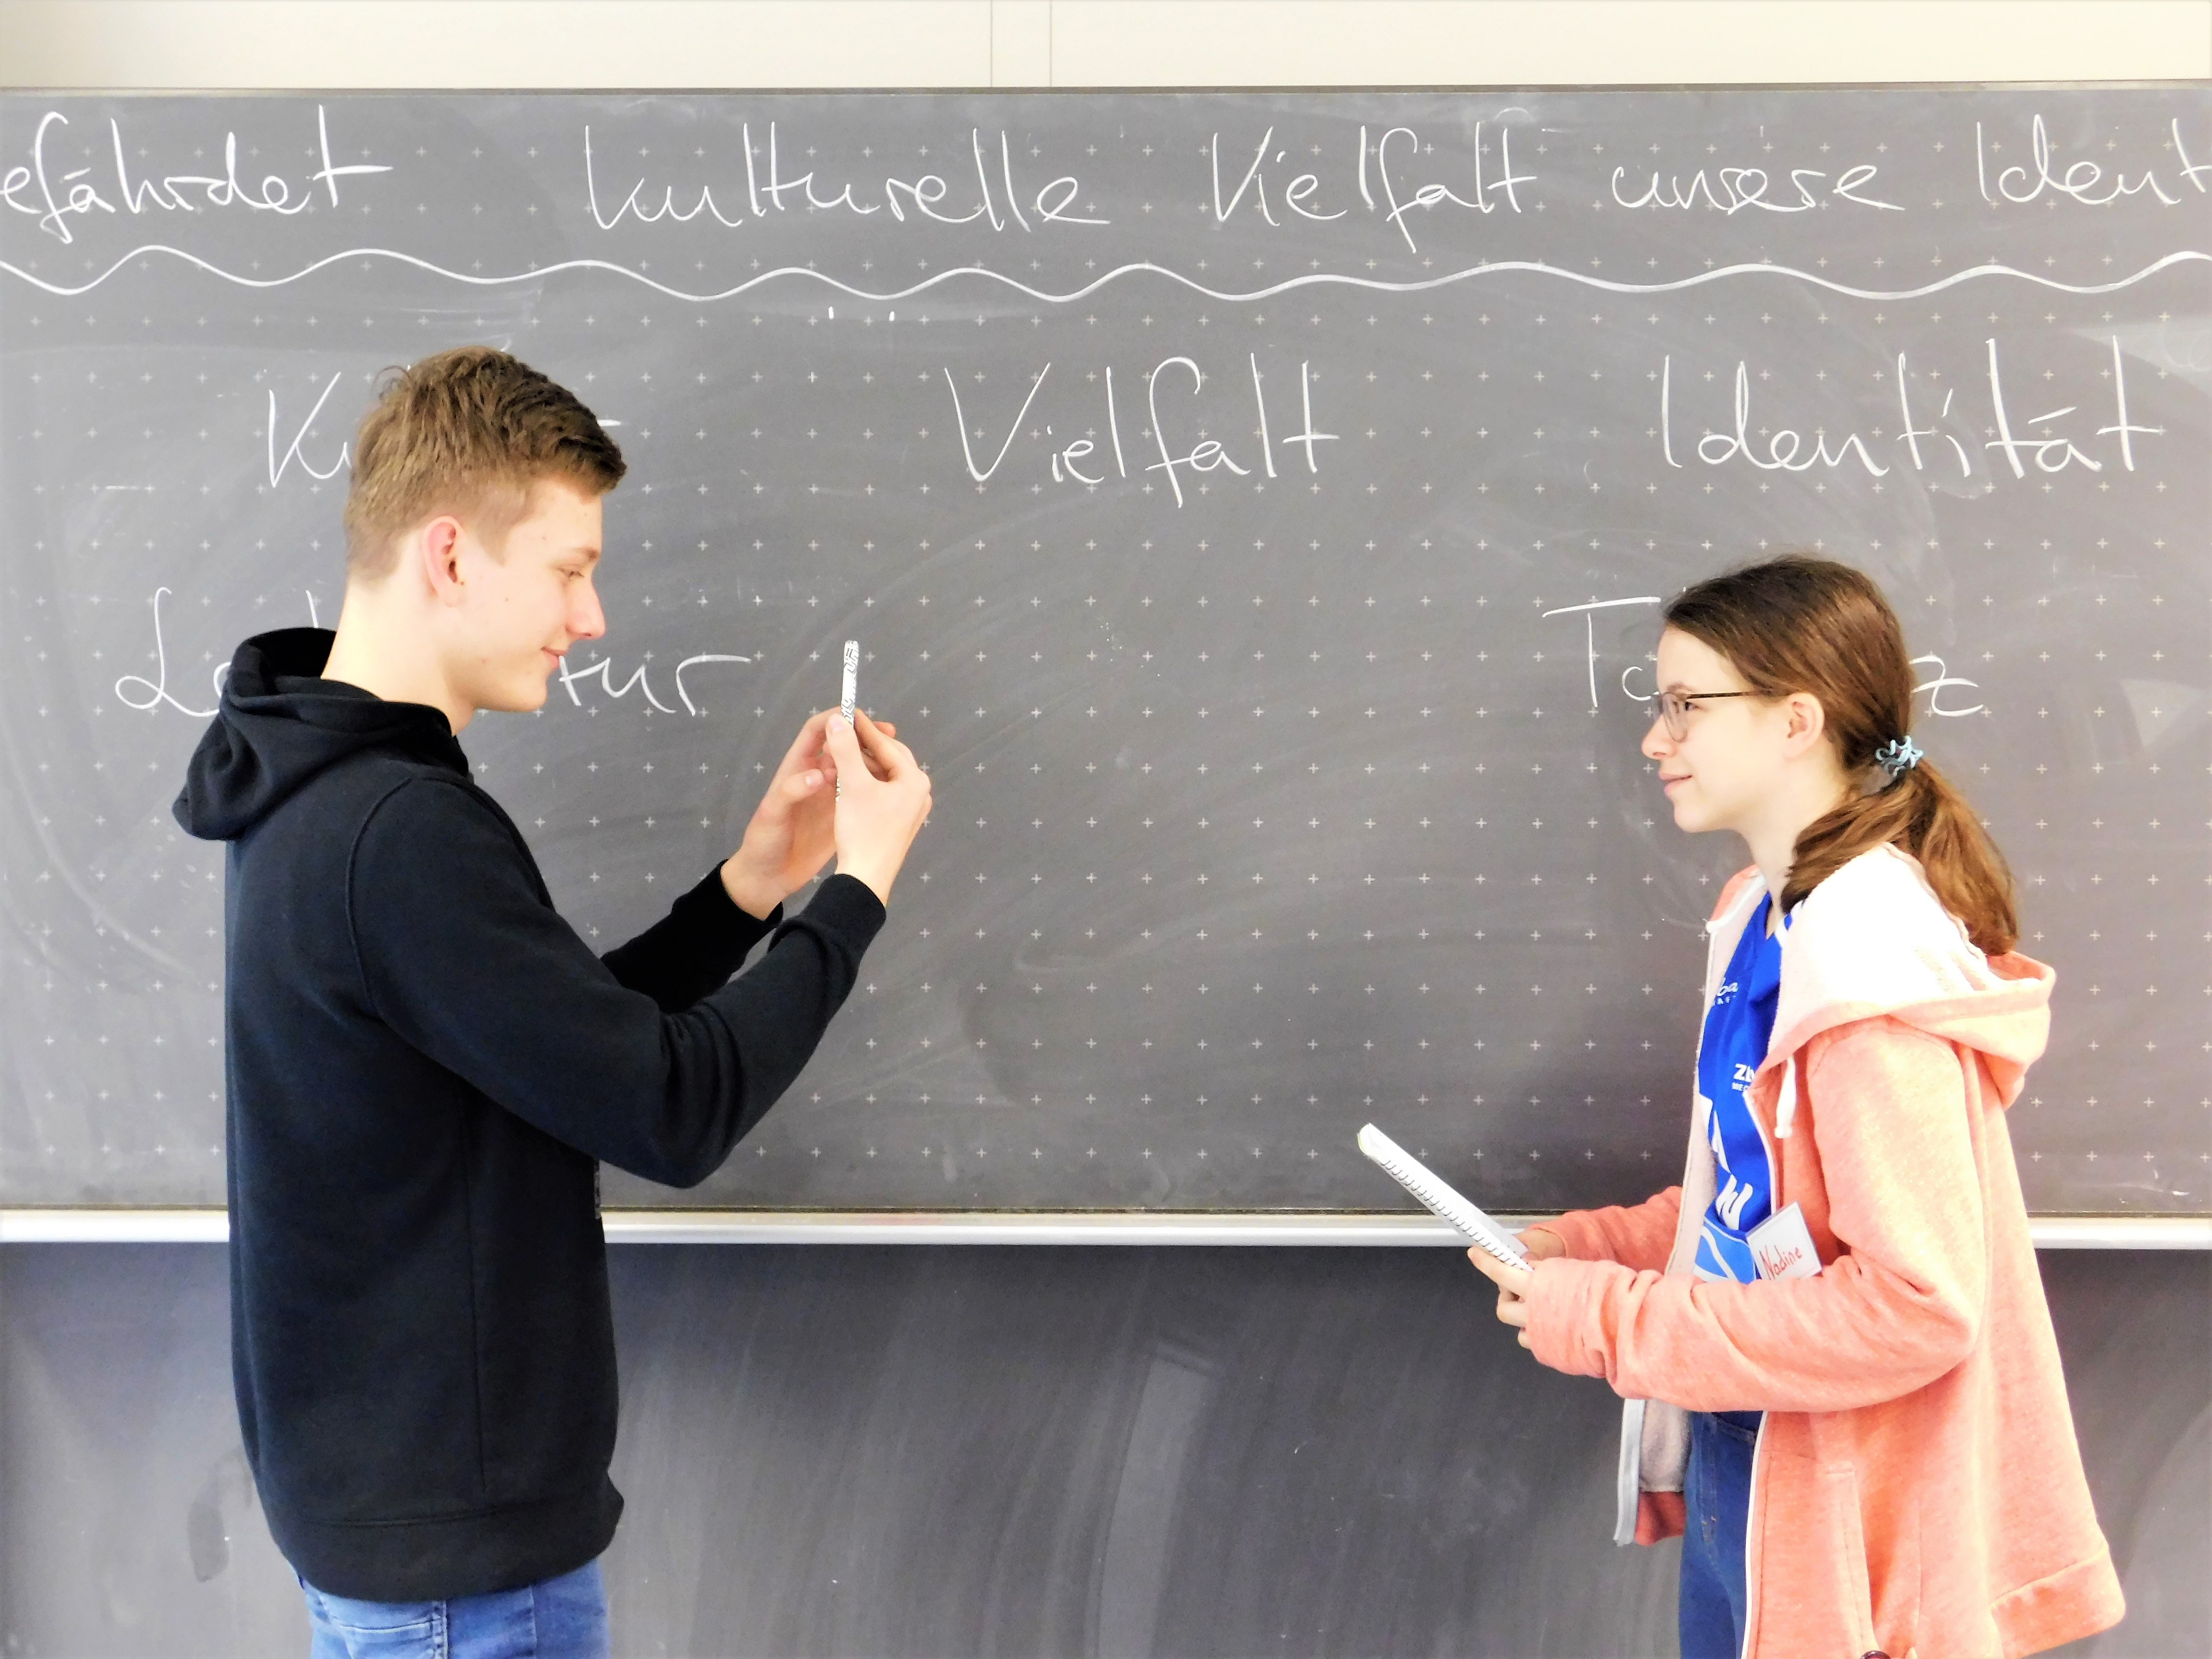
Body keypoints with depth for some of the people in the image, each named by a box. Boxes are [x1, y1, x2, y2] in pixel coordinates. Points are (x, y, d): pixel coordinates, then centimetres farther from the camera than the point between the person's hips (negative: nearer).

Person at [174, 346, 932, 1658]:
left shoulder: (317, 796, 3)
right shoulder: (404, 834, -28)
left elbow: (574, 1040, 8)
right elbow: (674, 1113, -24)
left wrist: (754, 884, 0)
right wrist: (861, 883, -14)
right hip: (457, 1542, -9)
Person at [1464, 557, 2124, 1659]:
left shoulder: (1868, 958, -24)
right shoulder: (1768, 918, 3)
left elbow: (1920, 1300, -26)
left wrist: (1611, 1322, -21)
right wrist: (1589, 1248, 1)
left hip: (1840, 1519, -8)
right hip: (1741, 1459, 8)